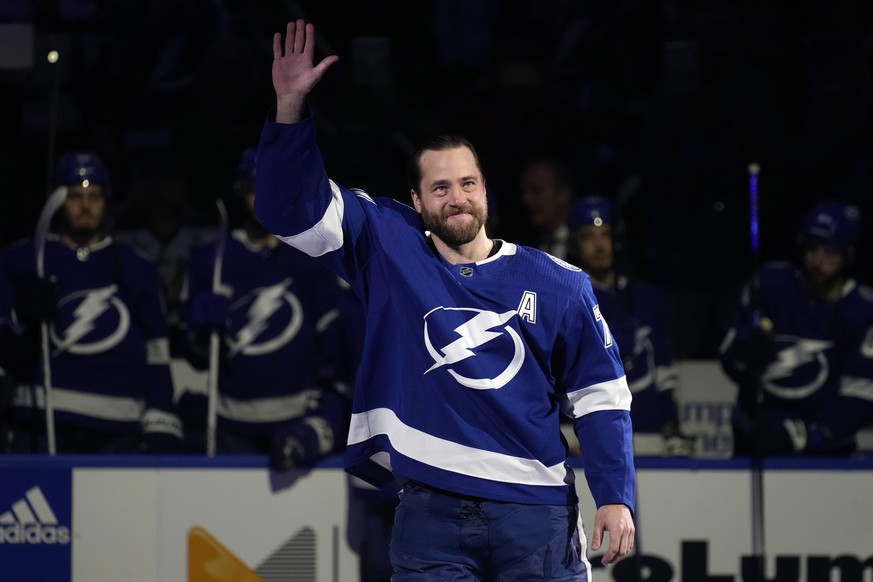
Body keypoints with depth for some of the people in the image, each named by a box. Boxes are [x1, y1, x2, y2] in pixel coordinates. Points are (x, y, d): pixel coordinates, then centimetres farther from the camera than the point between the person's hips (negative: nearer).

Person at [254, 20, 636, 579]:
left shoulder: (557, 284, 6)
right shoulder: (389, 250, 8)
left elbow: (602, 395, 8)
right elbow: (291, 207, 3)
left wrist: (616, 497, -1)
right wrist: (291, 106, -10)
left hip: (537, 514, 0)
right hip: (431, 511, 0)